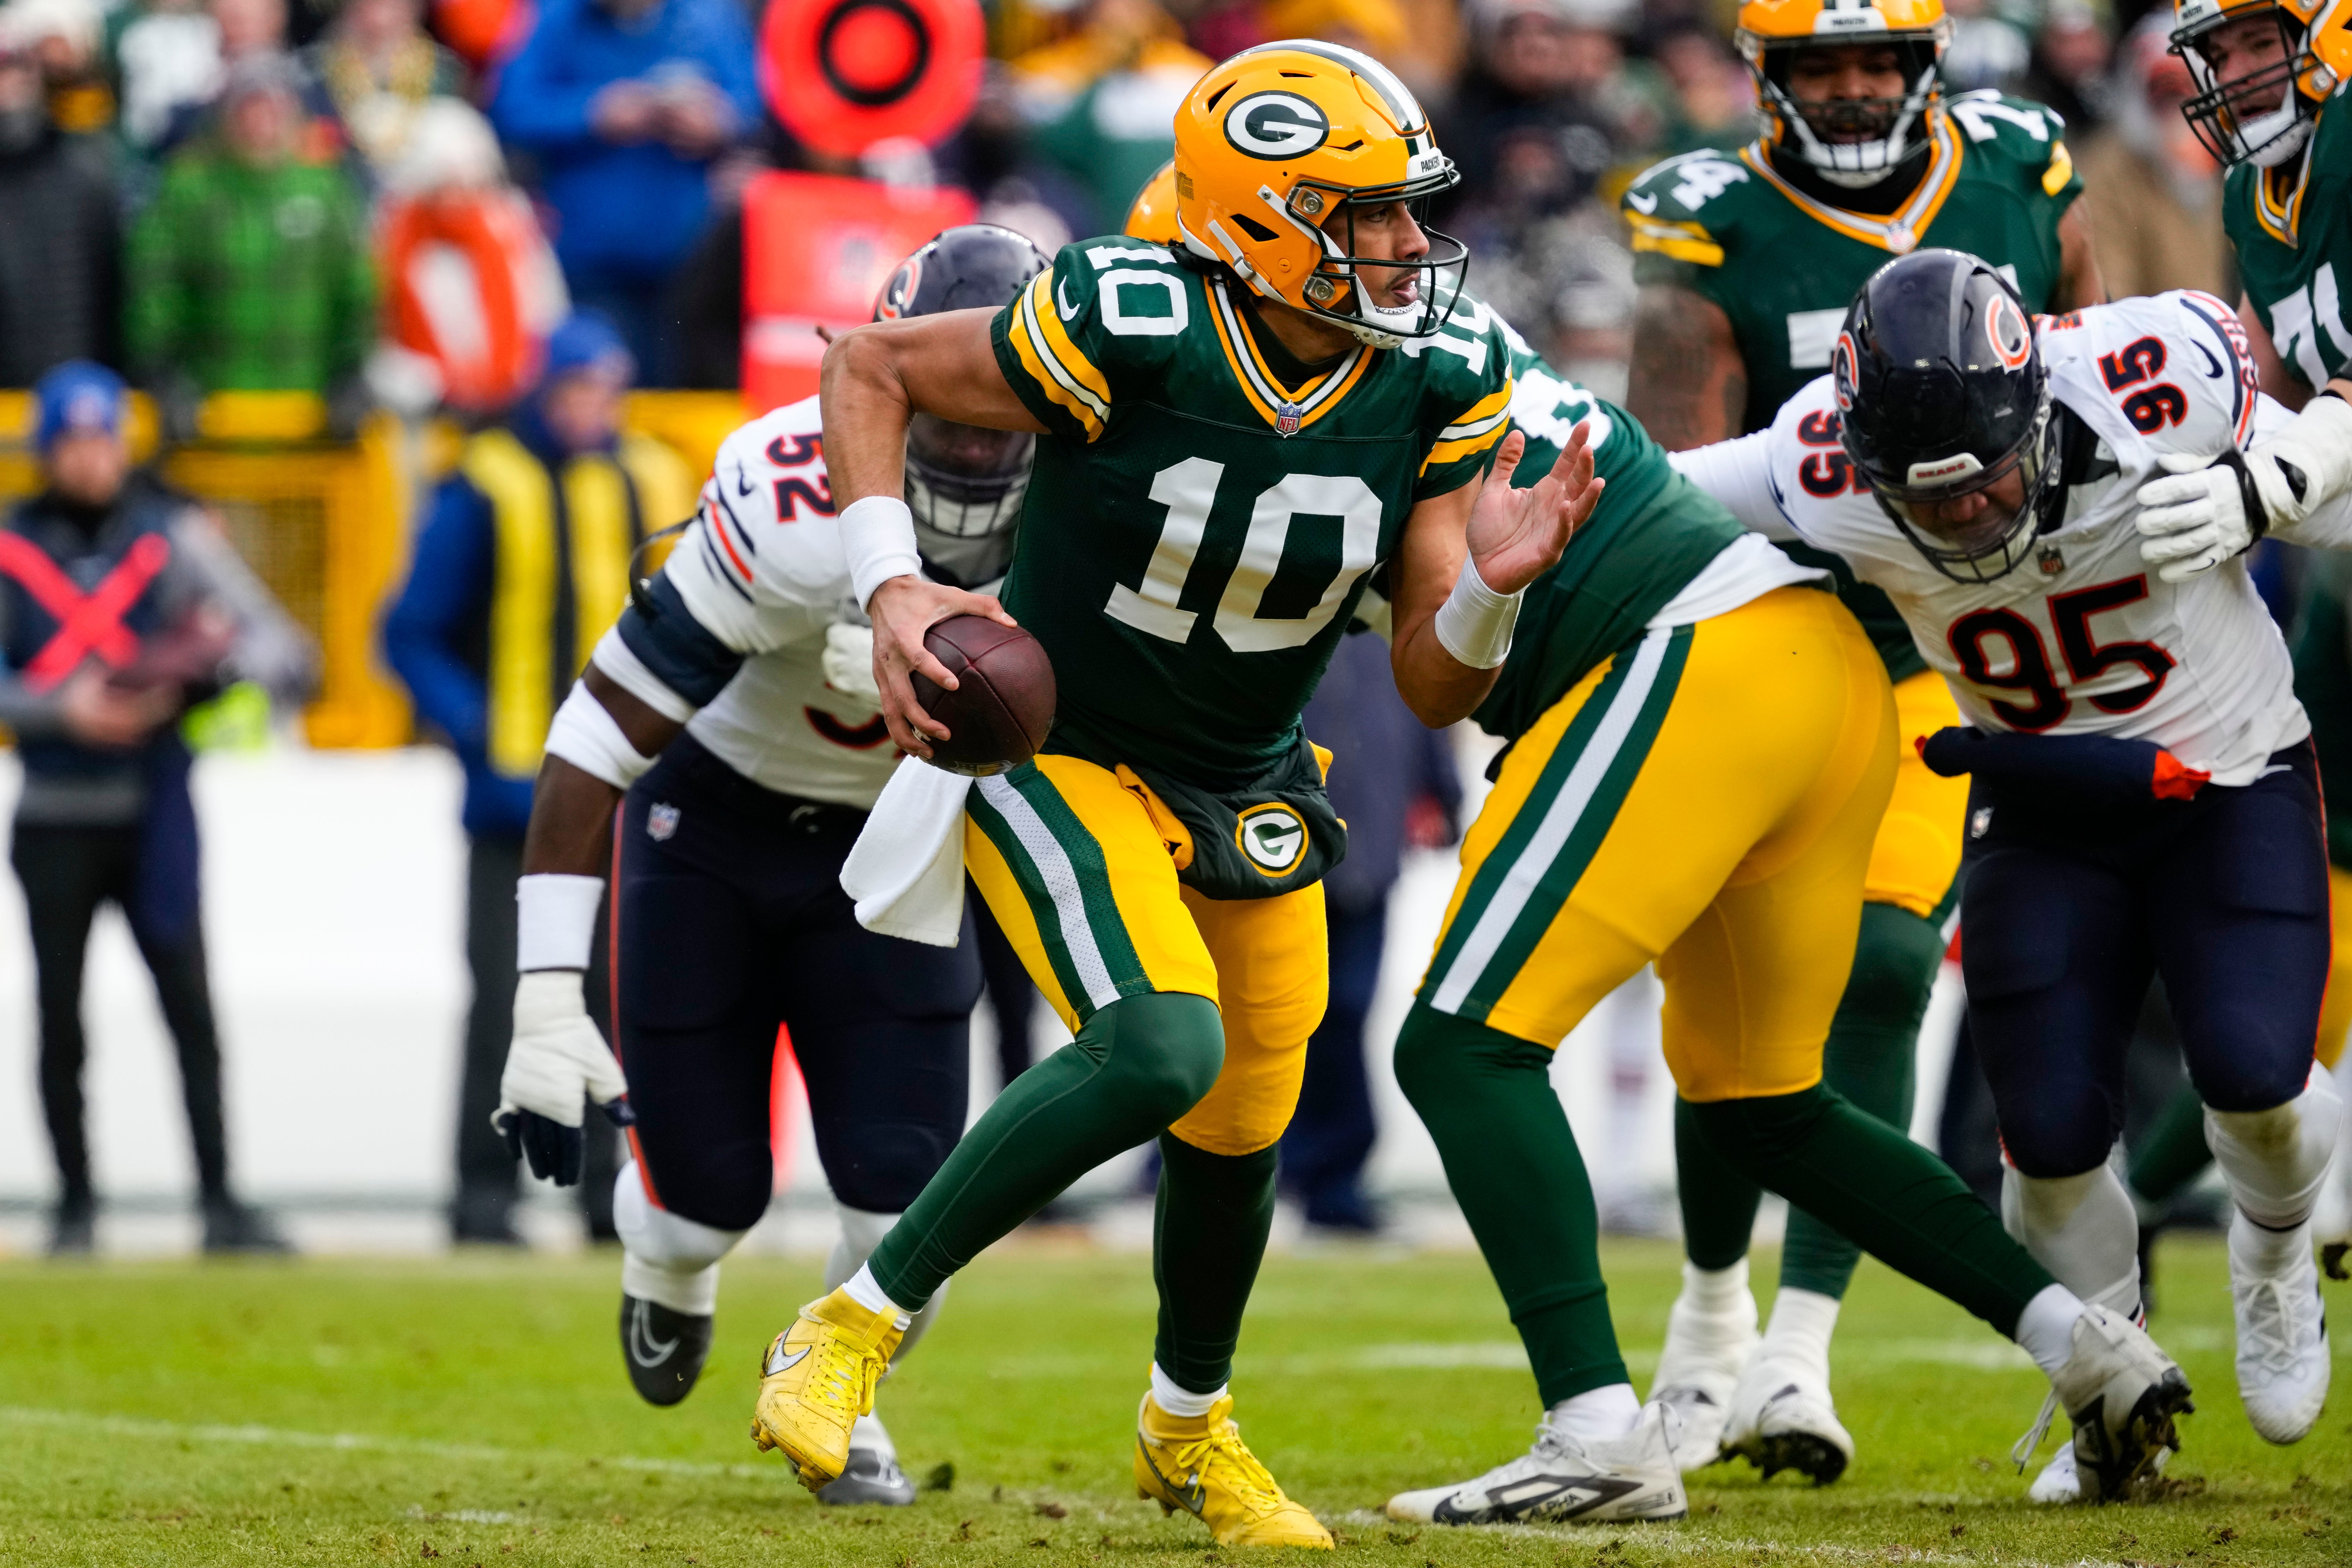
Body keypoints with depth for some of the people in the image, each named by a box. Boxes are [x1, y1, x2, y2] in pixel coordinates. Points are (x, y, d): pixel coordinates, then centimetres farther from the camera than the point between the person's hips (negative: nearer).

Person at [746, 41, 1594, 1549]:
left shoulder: (1436, 385, -13)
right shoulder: (1131, 333, -28)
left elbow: (1437, 691, -9)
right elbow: (869, 371, -14)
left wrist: (1490, 585, -30)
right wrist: (892, 585, -25)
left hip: (1244, 789, 6)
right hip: (1057, 754, -6)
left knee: (1238, 1129, 16)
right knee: (1159, 1047, -29)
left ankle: (1191, 1430, 45)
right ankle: (858, 1328, -16)